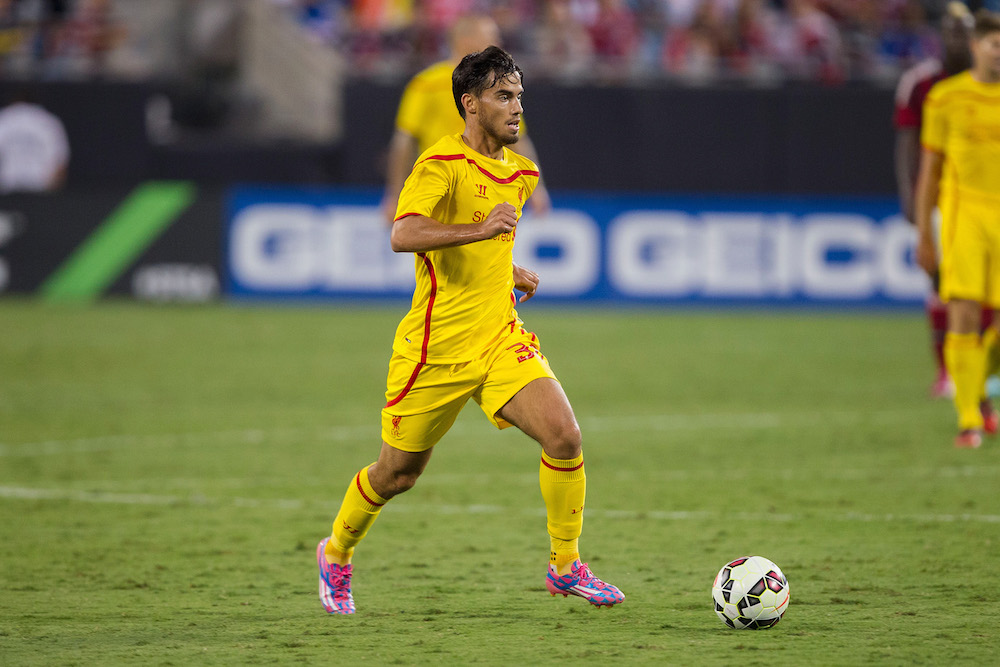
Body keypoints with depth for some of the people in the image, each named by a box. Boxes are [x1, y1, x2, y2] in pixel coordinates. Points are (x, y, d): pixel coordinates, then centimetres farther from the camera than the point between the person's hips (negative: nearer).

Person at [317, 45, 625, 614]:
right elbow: (403, 235, -31)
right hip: (436, 346, -5)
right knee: (399, 472, 9)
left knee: (564, 437, -16)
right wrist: (480, 231, -41)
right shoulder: (444, 162, -14)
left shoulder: (521, 174, 11)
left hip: (501, 338, 5)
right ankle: (336, 555, 36)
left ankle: (565, 566, -2)